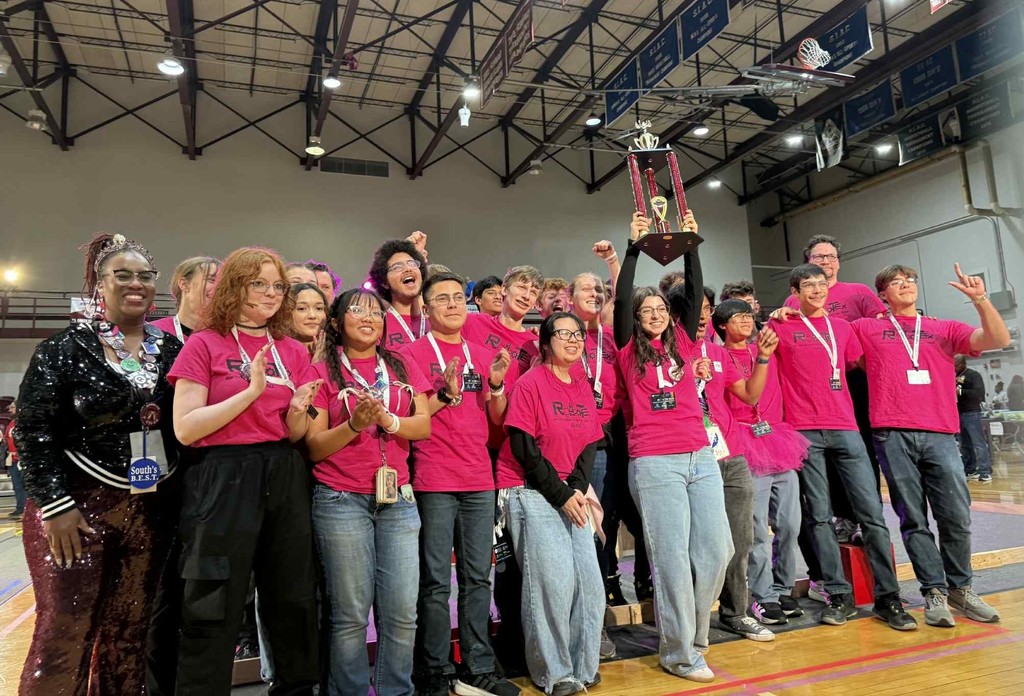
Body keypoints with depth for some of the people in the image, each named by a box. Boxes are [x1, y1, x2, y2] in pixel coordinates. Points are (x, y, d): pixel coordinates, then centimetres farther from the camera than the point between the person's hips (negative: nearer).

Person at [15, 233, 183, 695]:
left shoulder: (172, 350, 7)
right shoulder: (66, 349, -3)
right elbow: (32, 429, -6)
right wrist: (54, 504, -12)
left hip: (153, 510, 4)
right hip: (79, 504, -3)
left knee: (130, 631, 12)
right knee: (65, 632, -1)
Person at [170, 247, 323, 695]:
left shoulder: (294, 351, 11)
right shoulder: (204, 344, -1)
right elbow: (185, 430, -10)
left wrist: (298, 411, -10)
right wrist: (252, 391, -18)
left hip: (284, 478, 5)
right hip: (224, 480, -4)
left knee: (293, 602, 12)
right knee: (214, 611, 2)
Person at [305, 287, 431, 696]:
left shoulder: (402, 367, 13)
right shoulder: (323, 372, 3)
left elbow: (424, 425, 4)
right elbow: (314, 447, -1)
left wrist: (387, 420, -14)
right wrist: (354, 424, -17)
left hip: (397, 498, 3)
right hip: (340, 501, -3)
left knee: (402, 611, 2)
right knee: (351, 614, 2)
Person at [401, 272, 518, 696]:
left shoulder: (483, 355, 14)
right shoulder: (414, 353, 0)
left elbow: (498, 419, 13)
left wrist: (496, 384, -5)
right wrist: (445, 394, -20)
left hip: (479, 480, 5)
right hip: (433, 482, -5)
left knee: (478, 577, 10)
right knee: (436, 582, 0)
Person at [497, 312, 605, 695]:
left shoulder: (584, 388, 10)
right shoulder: (530, 384, -10)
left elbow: (590, 444, 9)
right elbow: (523, 448, -14)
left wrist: (578, 489, -7)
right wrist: (560, 495, -14)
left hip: (571, 493, 7)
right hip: (532, 491, -6)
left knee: (588, 579, 3)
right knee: (554, 579, -10)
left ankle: (582, 664, 20)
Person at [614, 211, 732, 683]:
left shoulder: (681, 344, 15)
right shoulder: (631, 351, 5)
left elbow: (694, 293, 9)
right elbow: (621, 299, -5)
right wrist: (634, 246, -5)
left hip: (701, 458, 5)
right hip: (653, 463, -4)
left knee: (716, 549, 4)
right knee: (672, 556, -3)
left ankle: (690, 635, 24)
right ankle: (678, 652, 12)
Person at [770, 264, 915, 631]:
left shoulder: (841, 326, 17)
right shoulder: (781, 327, 6)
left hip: (845, 428, 3)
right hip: (804, 431, -3)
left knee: (872, 510, -2)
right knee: (819, 515, 0)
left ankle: (887, 597, 7)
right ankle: (839, 595, 10)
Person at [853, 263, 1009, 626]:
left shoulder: (944, 329, 17)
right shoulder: (868, 329, 13)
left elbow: (999, 339, 6)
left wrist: (980, 299, -6)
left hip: (940, 435, 2)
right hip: (893, 435, -2)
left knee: (956, 517, 1)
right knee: (914, 519, 1)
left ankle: (961, 588, 20)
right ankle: (934, 592, 11)